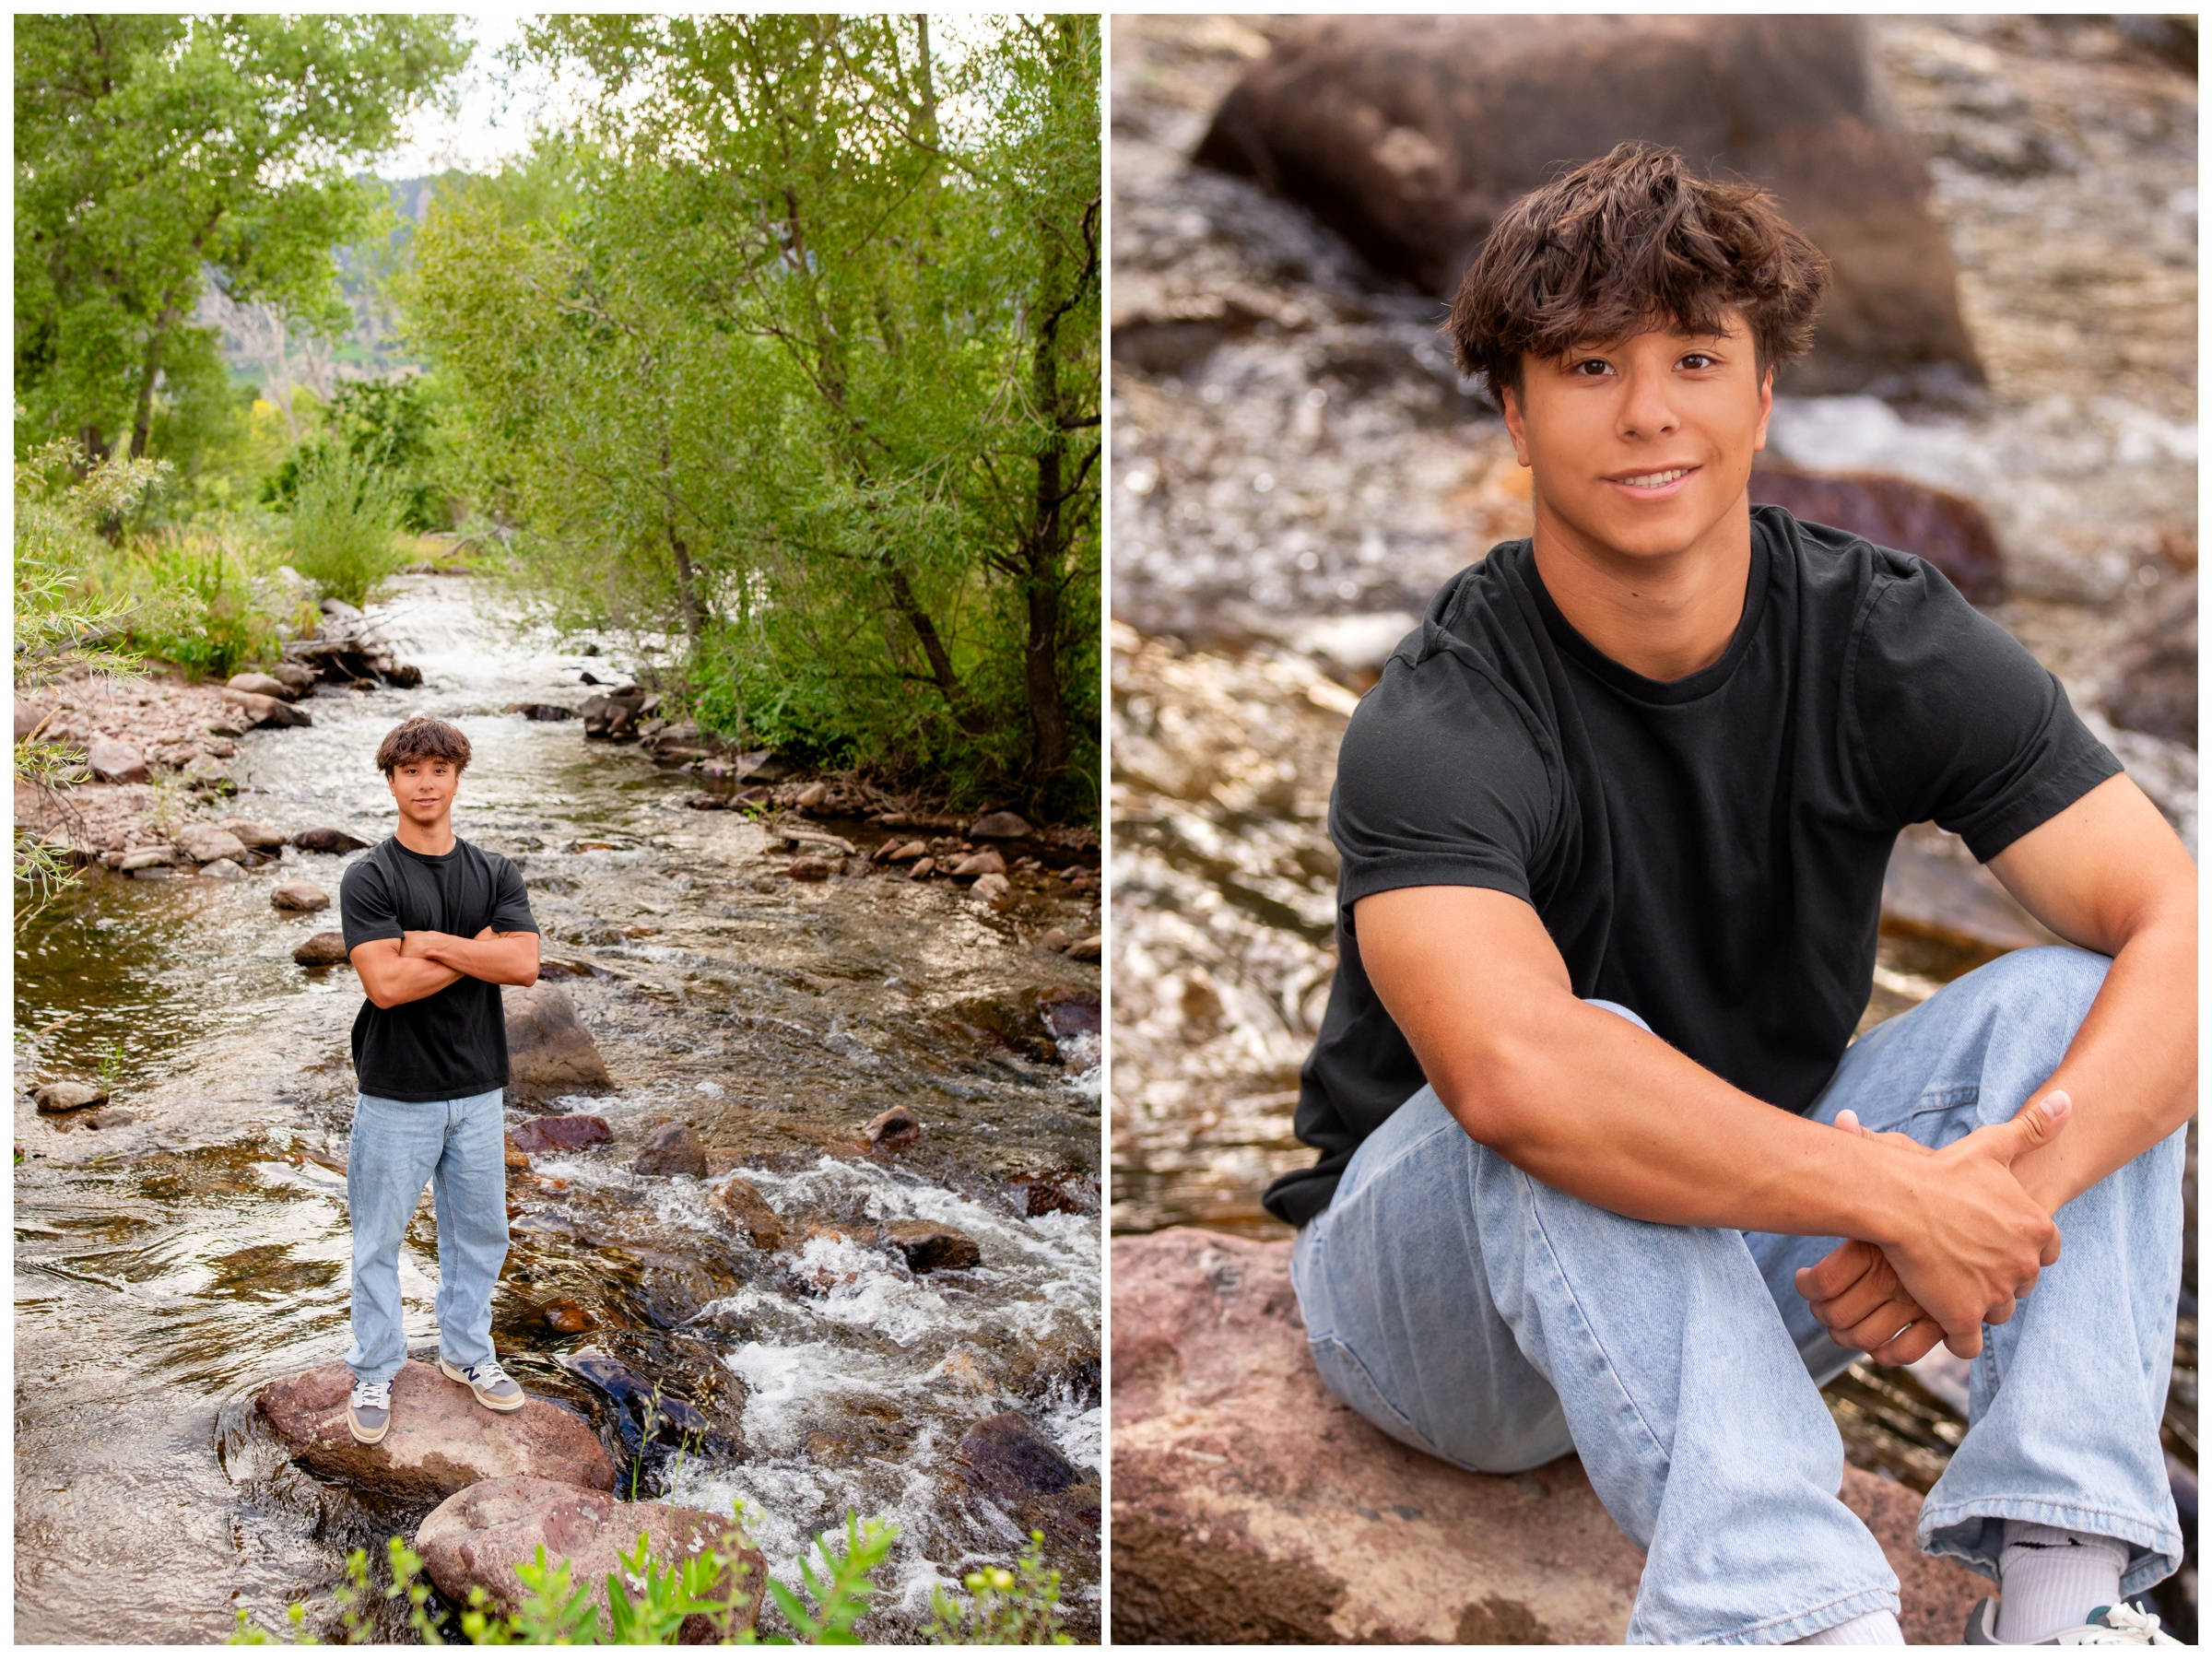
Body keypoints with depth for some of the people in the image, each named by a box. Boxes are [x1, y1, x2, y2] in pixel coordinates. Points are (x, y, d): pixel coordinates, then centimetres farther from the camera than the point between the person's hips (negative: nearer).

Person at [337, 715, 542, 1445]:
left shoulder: (494, 873, 2)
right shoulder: (369, 877, -10)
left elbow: (522, 964, -13)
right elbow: (386, 982, -22)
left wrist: (431, 941, -18)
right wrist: (478, 948, -15)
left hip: (478, 1089, 4)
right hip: (397, 1091, -4)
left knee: (478, 1229, 16)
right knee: (380, 1237, 8)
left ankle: (466, 1350, 34)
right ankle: (374, 1373, 22)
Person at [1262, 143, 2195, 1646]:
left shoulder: (1889, 641, -10)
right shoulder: (1435, 728, -24)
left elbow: (2181, 934, -17)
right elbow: (1509, 1071, -43)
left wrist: (2005, 1189, -34)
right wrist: (1899, 1194, -40)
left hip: (1752, 1258, 4)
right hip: (1441, 1289, -4)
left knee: (2061, 1005, -17)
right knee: (1583, 1087, -36)